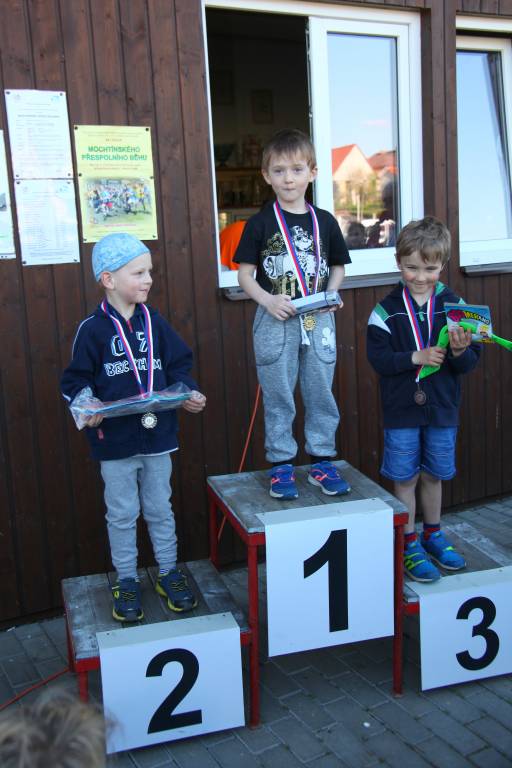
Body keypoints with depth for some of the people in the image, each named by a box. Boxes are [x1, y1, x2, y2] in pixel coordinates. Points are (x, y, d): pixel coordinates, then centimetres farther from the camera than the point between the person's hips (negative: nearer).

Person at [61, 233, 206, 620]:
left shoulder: (154, 322, 2)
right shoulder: (93, 330, -9)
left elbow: (178, 365, 8)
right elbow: (76, 380, -5)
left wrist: (189, 393, -9)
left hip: (158, 435, 3)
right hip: (114, 440, -3)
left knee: (160, 508, 16)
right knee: (122, 514, 11)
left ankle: (169, 573, 32)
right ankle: (127, 581, 28)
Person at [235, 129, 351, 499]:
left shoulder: (324, 221, 5)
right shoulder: (260, 223, -2)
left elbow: (338, 266, 15)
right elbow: (245, 274, -1)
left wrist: (331, 293, -4)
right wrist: (268, 300, -16)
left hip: (318, 320, 3)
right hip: (275, 321, -2)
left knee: (321, 393, 9)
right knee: (278, 398, 6)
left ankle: (322, 461, 21)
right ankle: (281, 465, 17)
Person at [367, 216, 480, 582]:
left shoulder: (454, 305, -3)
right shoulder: (386, 311, -7)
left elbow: (471, 362, -2)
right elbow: (378, 358, -13)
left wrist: (460, 352, -24)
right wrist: (416, 357, -24)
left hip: (442, 409, 2)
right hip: (401, 411, -2)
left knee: (433, 476, 17)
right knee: (406, 479, 7)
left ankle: (433, 536, 37)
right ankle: (409, 545, 23)